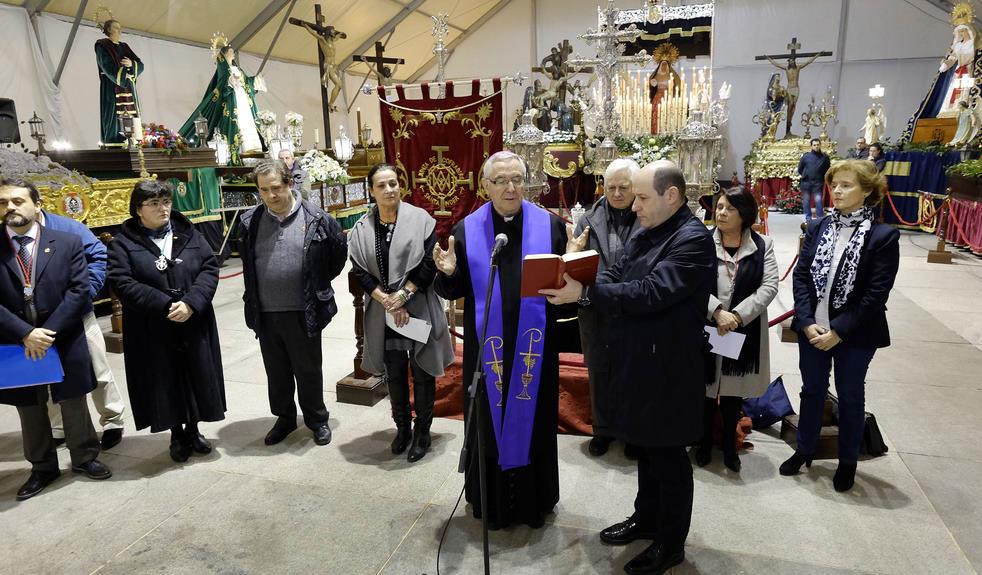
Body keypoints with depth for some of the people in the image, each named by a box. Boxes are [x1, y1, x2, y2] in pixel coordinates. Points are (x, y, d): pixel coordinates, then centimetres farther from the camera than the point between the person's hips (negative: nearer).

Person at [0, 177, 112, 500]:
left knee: (73, 404, 12)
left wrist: (49, 332, -17)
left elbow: (79, 290, -10)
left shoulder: (67, 243, -3)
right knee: (30, 410, 16)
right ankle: (42, 467, 33)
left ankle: (84, 458, 32)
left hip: (64, 341, -1)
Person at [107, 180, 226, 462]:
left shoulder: (189, 234, 5)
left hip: (194, 324, 2)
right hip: (152, 331, -2)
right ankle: (177, 435, 26)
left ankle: (193, 430, 29)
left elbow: (210, 268, -2)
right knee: (165, 382, 7)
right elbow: (122, 283, -12)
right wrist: (164, 305, -20)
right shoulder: (123, 243, -2)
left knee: (196, 378, 10)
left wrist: (191, 302, -16)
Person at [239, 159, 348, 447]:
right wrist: (254, 298, 14)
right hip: (265, 314, 3)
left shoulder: (316, 220, -9)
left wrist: (320, 284, 6)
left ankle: (317, 420, 29)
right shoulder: (250, 222, 2)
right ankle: (284, 418, 35)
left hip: (303, 313, -3)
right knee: (276, 372, 17)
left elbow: (340, 252, 4)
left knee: (309, 371, 10)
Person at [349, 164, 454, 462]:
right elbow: (360, 272, -2)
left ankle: (422, 431, 22)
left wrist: (402, 296, -15)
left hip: (418, 309, -2)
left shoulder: (420, 219, -7)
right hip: (384, 312, 3)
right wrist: (388, 302, -13)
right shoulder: (362, 229, 1)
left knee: (422, 373, 6)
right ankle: (402, 426, 31)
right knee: (394, 373, 13)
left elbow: (429, 264, -10)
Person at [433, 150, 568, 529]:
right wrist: (448, 272, -18)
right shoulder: (467, 230, 0)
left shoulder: (549, 225, -1)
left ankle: (534, 498, 33)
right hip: (487, 345, 0)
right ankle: (492, 499, 31)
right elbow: (455, 290, 2)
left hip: (534, 344, 0)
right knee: (489, 420, 12)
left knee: (533, 419, 13)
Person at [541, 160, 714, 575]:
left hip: (668, 367, -8)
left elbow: (650, 293, -29)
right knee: (646, 446, 22)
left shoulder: (693, 239, -19)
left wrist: (584, 293, -29)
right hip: (638, 361, 8)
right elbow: (615, 276, 4)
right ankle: (646, 519, 40)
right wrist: (573, 285, -14)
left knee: (668, 456, 8)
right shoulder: (646, 233, 9)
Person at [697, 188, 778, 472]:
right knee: (706, 387, 10)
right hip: (706, 328, -1)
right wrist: (717, 312, -25)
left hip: (744, 330, 1)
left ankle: (730, 444, 34)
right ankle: (705, 442, 31)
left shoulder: (763, 245, -1)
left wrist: (738, 315, -19)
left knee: (734, 390, 15)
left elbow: (770, 286, -9)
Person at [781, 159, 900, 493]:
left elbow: (876, 294, -15)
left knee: (850, 397, 14)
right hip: (812, 329, 3)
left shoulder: (884, 236, -11)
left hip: (855, 335, -3)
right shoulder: (818, 228, 1)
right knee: (812, 391, 17)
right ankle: (804, 450, 35)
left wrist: (839, 331, -17)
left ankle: (848, 462, 32)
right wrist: (807, 323, -12)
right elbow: (801, 275, -2)